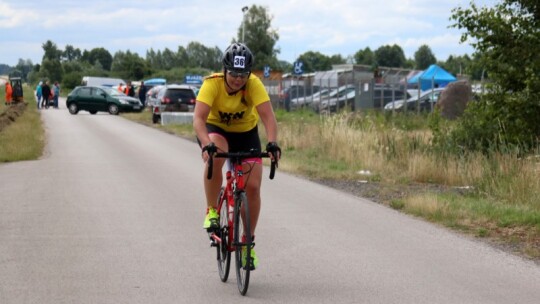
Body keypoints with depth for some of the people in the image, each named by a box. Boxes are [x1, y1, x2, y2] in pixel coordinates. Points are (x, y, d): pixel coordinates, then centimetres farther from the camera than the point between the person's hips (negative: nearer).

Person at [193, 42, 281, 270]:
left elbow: (267, 115, -35)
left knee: (253, 186, -10)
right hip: (216, 129, -2)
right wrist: (207, 144, -55)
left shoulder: (254, 84, -26)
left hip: (246, 133, 2)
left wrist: (272, 143, -52)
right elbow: (198, 118, -38)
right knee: (215, 159, -37)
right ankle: (211, 211, -17)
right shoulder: (212, 83, -29)